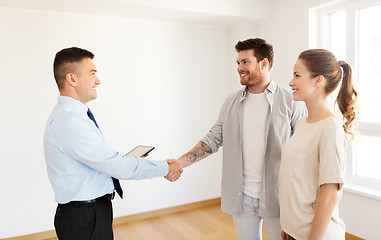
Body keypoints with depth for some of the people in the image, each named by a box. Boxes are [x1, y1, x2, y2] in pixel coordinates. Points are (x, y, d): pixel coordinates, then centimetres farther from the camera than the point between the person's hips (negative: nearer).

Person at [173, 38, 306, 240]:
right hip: (241, 197, 4)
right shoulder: (231, 103, 5)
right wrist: (180, 163, -4)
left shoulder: (290, 102, -7)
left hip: (277, 198, -3)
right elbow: (213, 139, 6)